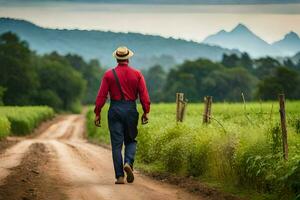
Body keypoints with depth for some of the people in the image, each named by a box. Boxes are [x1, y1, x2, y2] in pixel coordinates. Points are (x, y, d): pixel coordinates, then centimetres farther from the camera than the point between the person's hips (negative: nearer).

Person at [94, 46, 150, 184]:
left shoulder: (109, 74, -1)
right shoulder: (137, 74, 1)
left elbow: (101, 96, -4)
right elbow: (144, 95, -3)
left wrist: (97, 113, 1)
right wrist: (146, 112, 2)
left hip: (115, 110, -1)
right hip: (131, 110, 1)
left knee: (116, 144, 3)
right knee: (131, 140, 17)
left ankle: (120, 176, -1)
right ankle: (128, 163, -11)